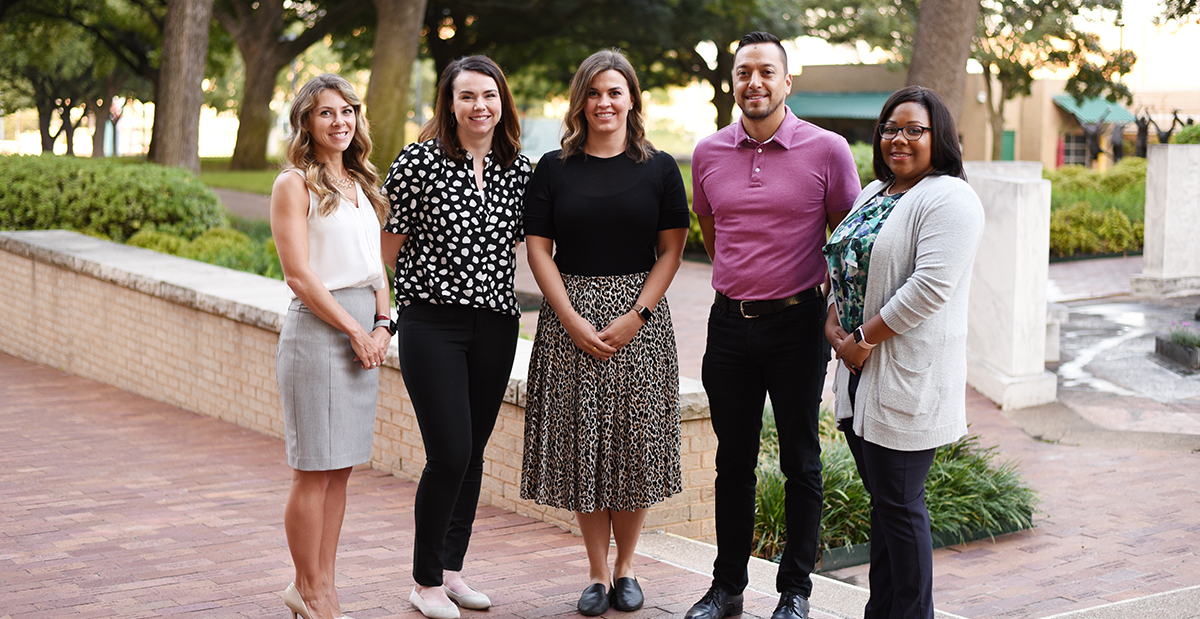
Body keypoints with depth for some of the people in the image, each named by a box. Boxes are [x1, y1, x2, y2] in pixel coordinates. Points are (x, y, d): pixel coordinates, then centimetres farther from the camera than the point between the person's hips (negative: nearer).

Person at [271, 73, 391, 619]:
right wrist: (355, 329, -11)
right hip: (317, 328, -7)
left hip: (364, 331, 7)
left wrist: (382, 324, 2)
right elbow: (299, 274, -11)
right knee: (314, 470, -2)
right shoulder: (295, 185, -5)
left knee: (340, 467, 9)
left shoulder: (360, 183, 16)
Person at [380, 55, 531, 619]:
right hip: (432, 323, -5)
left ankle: (451, 569, 23)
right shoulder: (419, 161, -8)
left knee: (473, 453, 10)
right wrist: (431, 281, 8)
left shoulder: (519, 169, 6)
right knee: (450, 454, -8)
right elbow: (388, 245, -1)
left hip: (496, 324, 5)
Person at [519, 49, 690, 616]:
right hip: (570, 319, 1)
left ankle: (625, 568, 18)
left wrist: (634, 316, -10)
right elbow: (538, 250, 2)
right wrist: (573, 319, -9)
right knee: (580, 442, 1)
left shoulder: (659, 169, 4)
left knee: (635, 441, 1)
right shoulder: (554, 169, 5)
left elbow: (671, 250, 1)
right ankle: (597, 574, 13)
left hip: (639, 318, 0)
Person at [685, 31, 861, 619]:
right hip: (729, 321, 3)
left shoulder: (827, 150, -6)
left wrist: (833, 310, 1)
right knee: (733, 459, 11)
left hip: (797, 322, -3)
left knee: (800, 460, 6)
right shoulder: (708, 153, 4)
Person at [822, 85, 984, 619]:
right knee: (882, 499, 14)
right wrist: (835, 327, 0)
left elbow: (930, 287, -20)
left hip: (908, 375, -8)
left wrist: (865, 339, -15)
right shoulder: (874, 193, 17)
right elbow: (841, 265, 18)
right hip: (861, 373, 8)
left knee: (900, 504, -1)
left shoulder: (949, 199, -11)